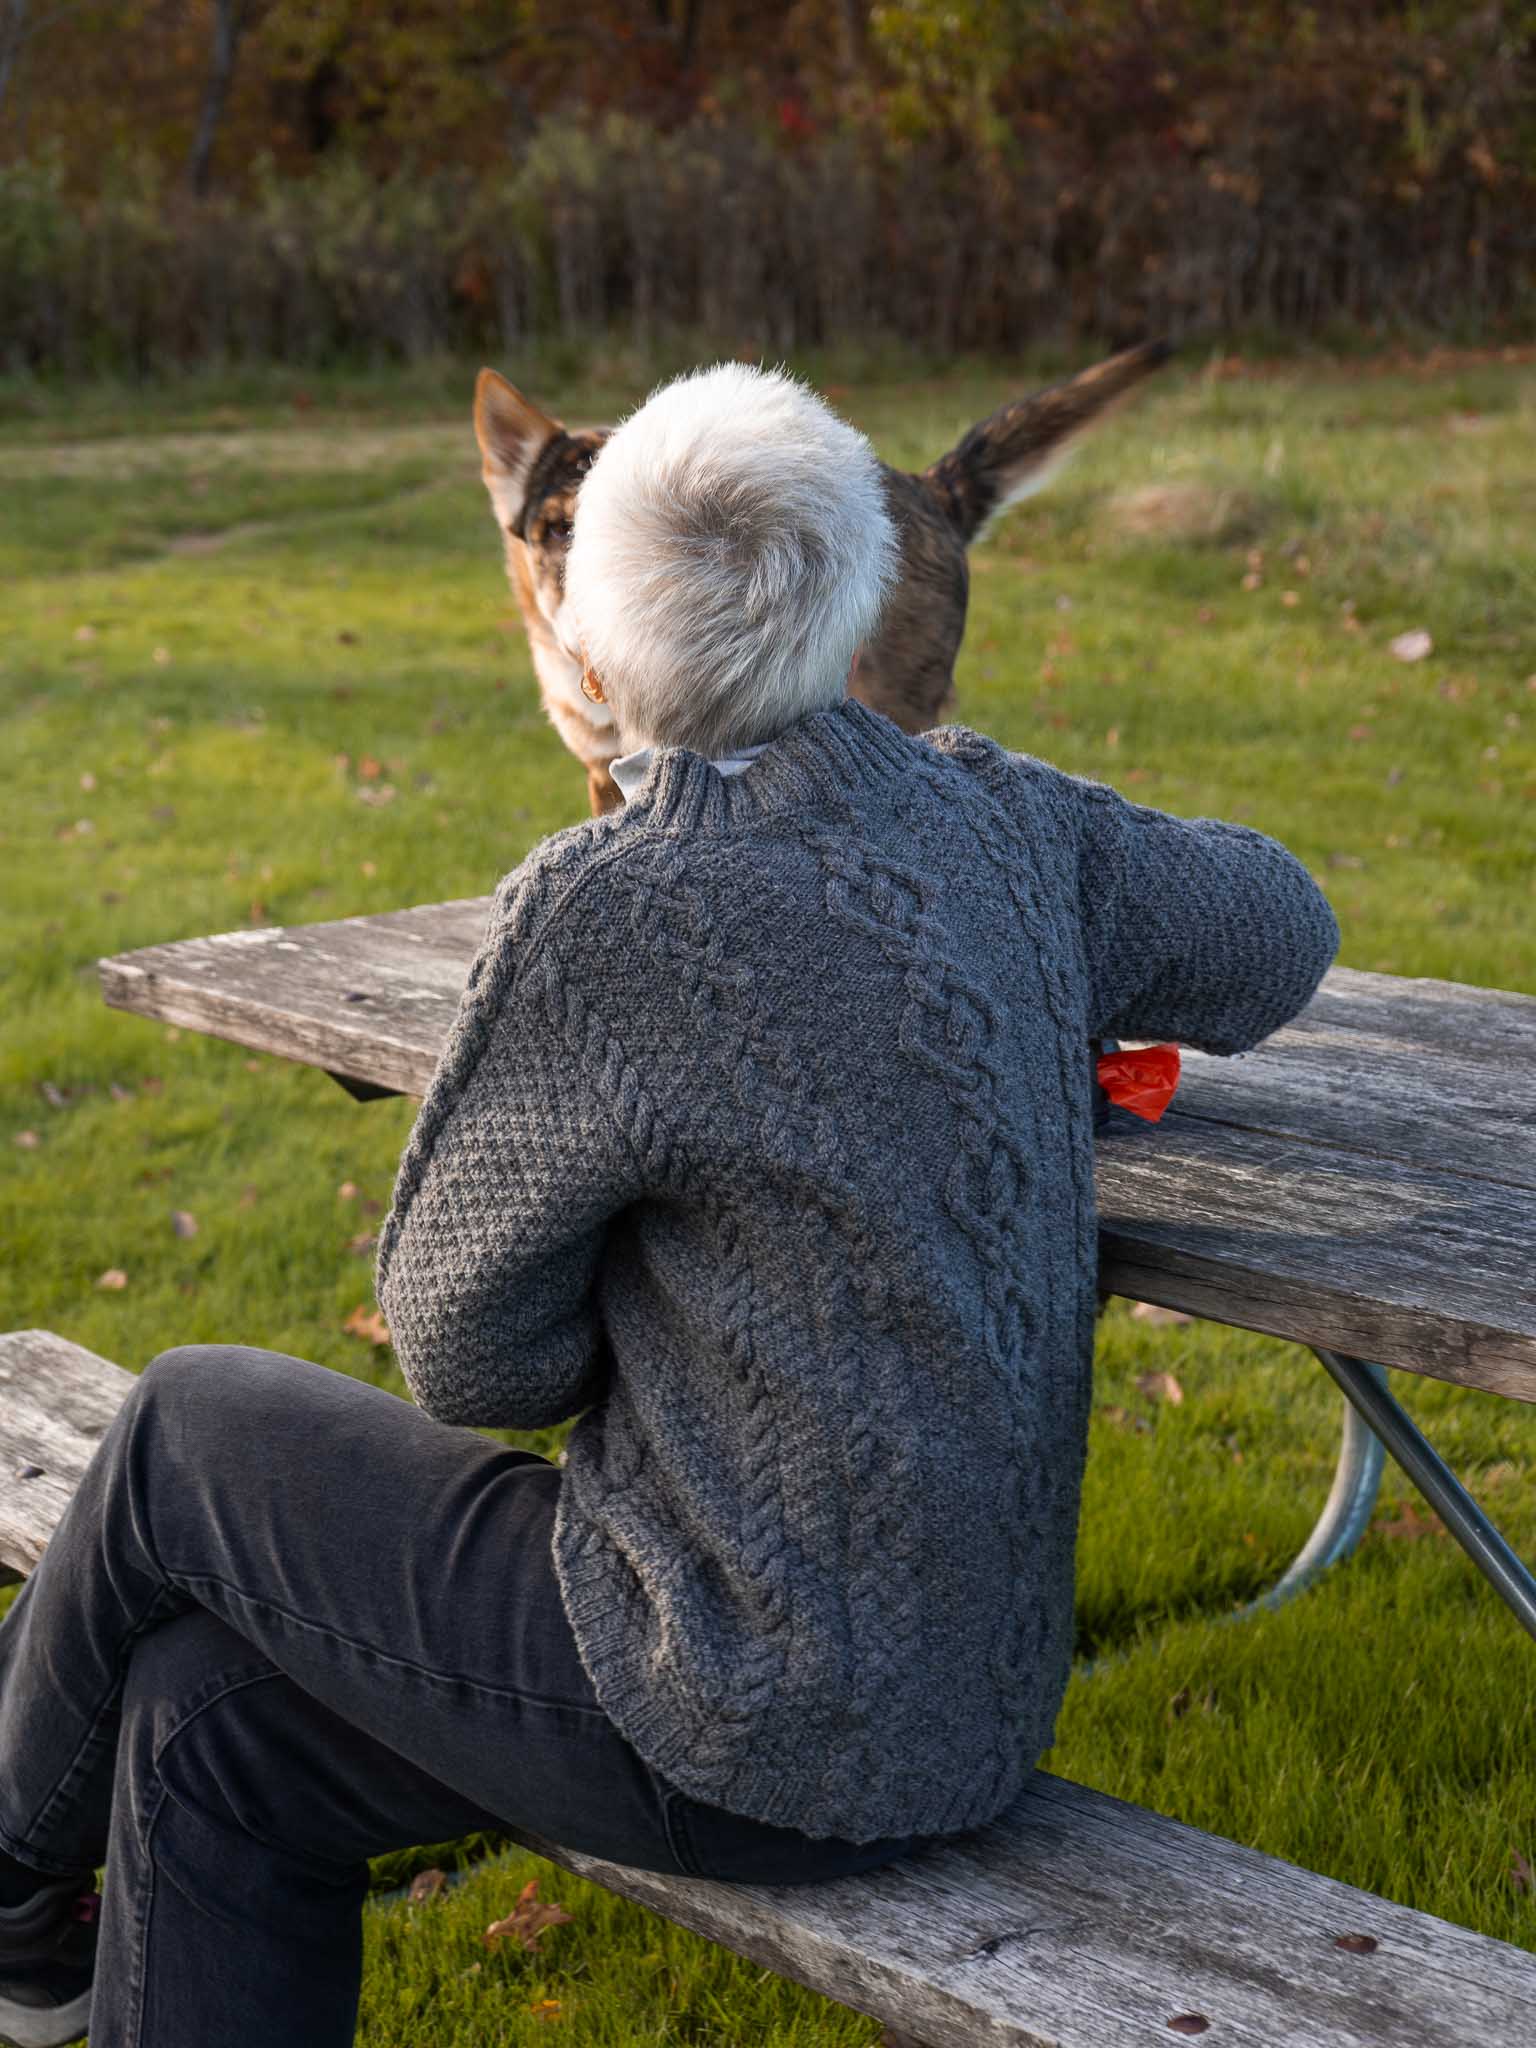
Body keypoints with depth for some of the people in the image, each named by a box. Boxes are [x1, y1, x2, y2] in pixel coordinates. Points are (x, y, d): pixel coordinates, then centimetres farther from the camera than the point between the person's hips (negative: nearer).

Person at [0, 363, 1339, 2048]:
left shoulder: (608, 914, -23)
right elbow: (1277, 932, 18)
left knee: (183, 1439, 12)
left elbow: (470, 1354, -10)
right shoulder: (997, 819, -2)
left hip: (759, 1748, -7)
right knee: (209, 1714, 15)